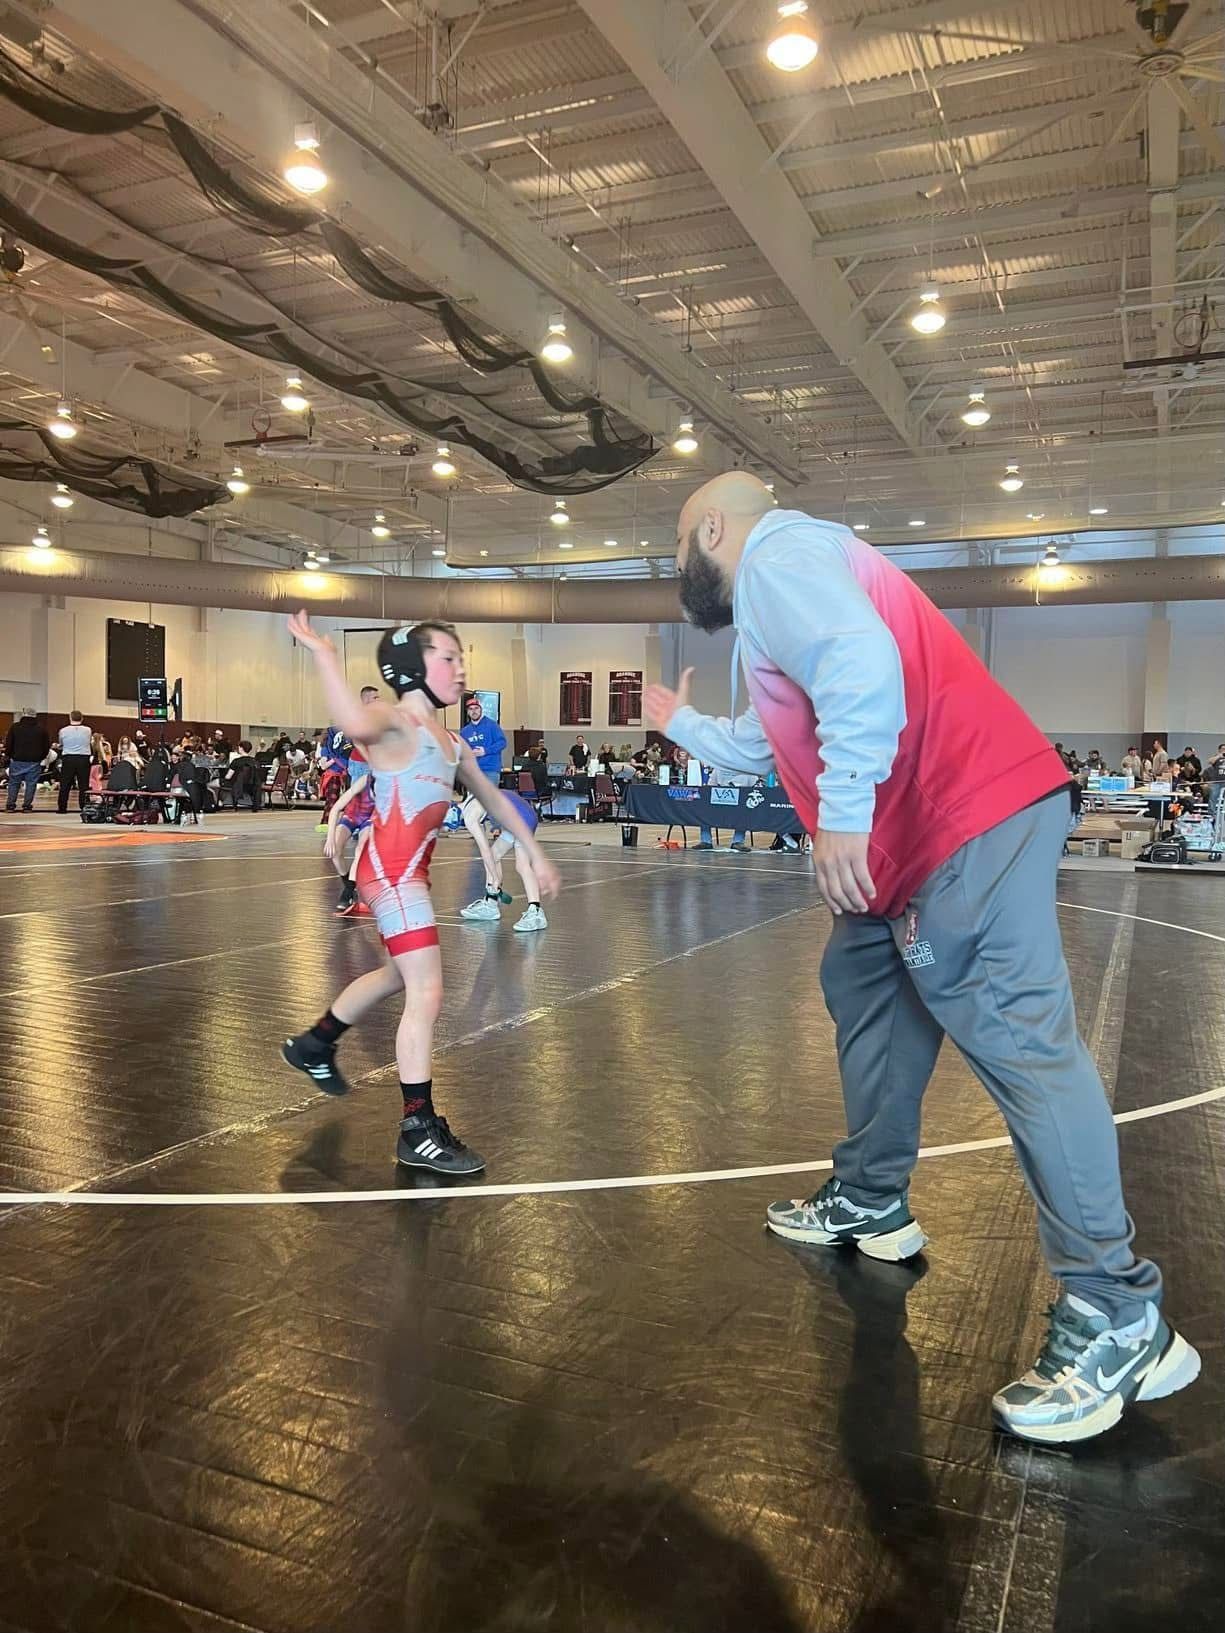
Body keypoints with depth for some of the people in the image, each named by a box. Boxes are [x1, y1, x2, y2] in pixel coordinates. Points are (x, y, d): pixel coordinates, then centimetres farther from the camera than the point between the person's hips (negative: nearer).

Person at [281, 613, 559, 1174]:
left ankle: (314, 1043, 48)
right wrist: (323, 655, -33)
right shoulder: (394, 721, -12)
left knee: (400, 975, 27)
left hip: (413, 870, 10)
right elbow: (355, 724, -38)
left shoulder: (452, 741, 15)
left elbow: (493, 798, 24)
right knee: (426, 992, -10)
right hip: (391, 870, -10)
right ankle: (419, 1131, -2)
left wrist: (535, 853, 25)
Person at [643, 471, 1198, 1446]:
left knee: (1018, 1039, -13)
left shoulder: (774, 553, -4)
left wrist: (843, 813, -24)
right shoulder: (772, 588, 29)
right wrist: (680, 724, 54)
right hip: (917, 840, 11)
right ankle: (871, 1206, 31)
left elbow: (861, 663, -24)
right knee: (863, 988, 18)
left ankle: (1120, 1323, -8)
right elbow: (763, 745, 41)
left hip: (970, 819, -11)